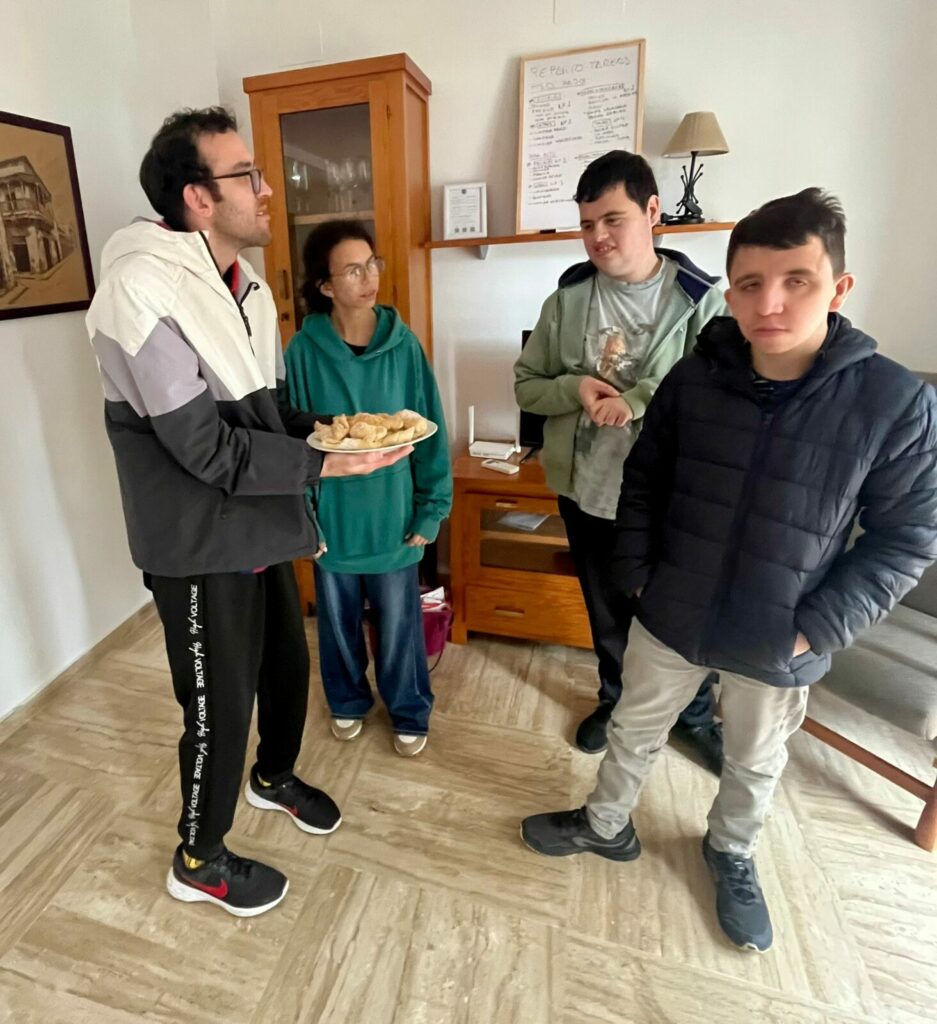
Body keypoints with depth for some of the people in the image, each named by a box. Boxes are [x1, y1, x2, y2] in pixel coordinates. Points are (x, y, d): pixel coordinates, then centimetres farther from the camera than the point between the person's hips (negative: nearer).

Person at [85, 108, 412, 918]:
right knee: (221, 706, 8)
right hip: (200, 546, -8)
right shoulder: (144, 290, -20)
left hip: (261, 528, 8)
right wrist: (326, 464, -24)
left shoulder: (247, 284, 7)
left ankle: (275, 776, 52)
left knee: (288, 665, 21)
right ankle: (200, 859, 36)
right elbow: (207, 448, -23)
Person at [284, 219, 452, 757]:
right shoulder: (304, 350, -8)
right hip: (332, 517, 1)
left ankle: (410, 713, 39)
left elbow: (430, 433, -4)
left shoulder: (404, 344, -7)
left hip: (393, 515, 0)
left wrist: (430, 510, -5)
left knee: (400, 625, 14)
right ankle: (348, 701, 46)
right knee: (338, 623, 20)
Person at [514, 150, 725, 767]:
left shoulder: (701, 299, -9)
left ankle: (696, 716, 44)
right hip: (586, 489, 3)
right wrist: (574, 388, -16)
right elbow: (526, 385, 3)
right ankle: (617, 701, 47)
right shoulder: (569, 298, 0)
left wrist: (637, 401, -26)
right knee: (607, 611, 21)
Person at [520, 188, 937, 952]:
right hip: (671, 617, 1)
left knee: (756, 765, 25)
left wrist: (816, 629, -14)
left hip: (780, 645, 0)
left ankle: (732, 854, 56)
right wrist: (636, 572, -3)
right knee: (635, 730, 22)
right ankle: (606, 826, 51)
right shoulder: (693, 378, -11)